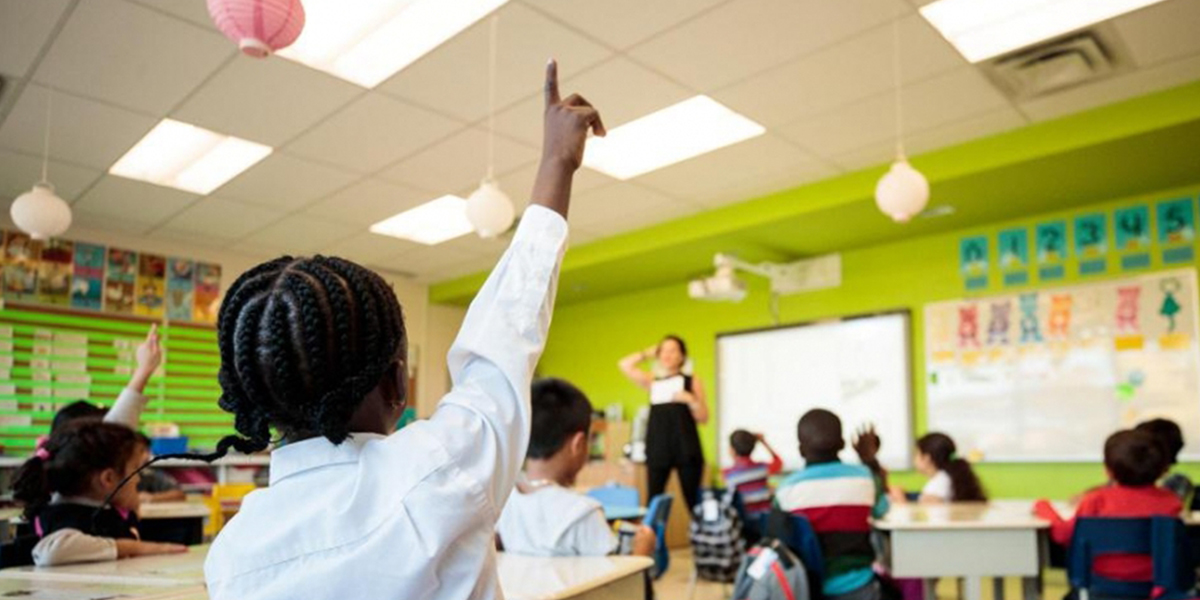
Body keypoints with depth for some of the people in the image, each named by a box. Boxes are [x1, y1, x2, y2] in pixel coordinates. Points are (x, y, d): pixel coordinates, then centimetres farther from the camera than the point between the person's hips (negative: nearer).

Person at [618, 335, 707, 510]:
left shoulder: (692, 381, 5)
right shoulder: (652, 382, 10)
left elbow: (703, 418, 1)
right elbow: (624, 365, 3)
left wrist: (690, 399, -16)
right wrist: (648, 353, 9)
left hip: (686, 449, -2)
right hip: (658, 449, 2)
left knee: (693, 500, 2)